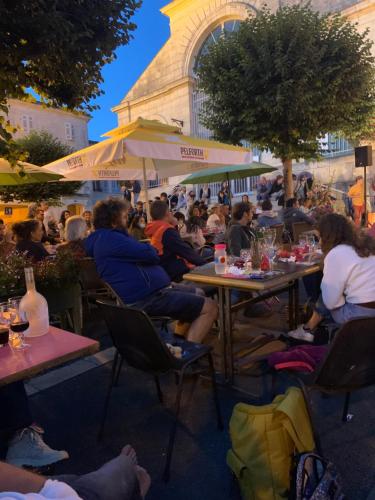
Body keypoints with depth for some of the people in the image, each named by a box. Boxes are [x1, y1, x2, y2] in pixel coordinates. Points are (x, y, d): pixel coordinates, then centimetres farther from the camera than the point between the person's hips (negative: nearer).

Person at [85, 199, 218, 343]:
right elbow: (151, 254, -17)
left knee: (198, 294, 24)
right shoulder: (110, 238, -15)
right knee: (210, 308, -14)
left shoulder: (102, 238, 19)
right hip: (144, 298, -12)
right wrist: (149, 248, 6)